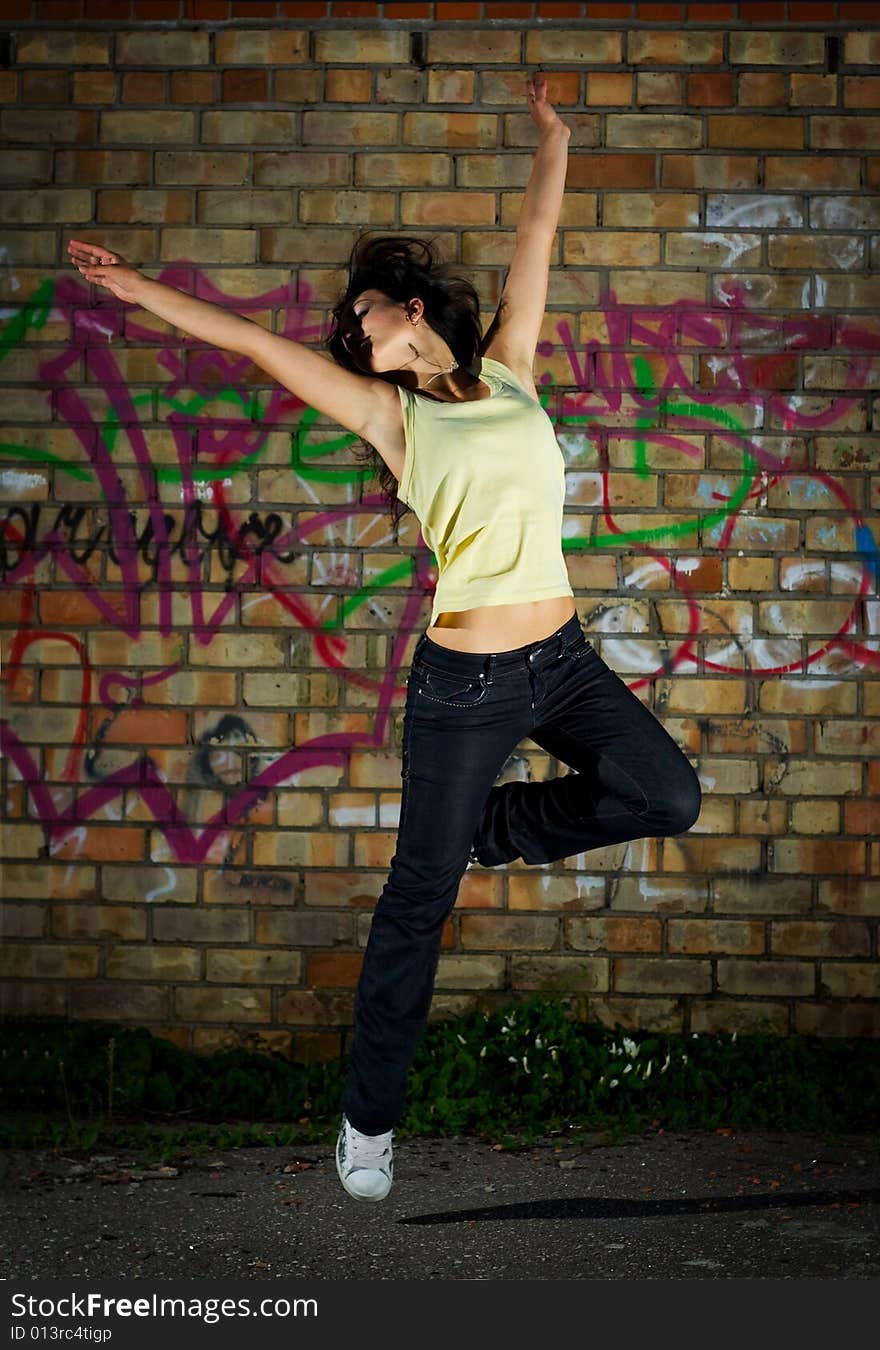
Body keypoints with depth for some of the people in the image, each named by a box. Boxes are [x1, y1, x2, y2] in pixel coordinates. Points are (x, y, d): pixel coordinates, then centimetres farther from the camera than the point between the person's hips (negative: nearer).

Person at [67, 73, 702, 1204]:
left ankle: (497, 825, 11)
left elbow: (535, 242, 15)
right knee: (419, 900, 2)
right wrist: (141, 292, -2)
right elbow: (255, 343, -2)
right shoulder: (391, 414, 0)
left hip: (564, 661, 3)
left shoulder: (506, 370, 7)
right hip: (464, 684, -3)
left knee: (667, 797, -17)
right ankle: (370, 1115, 18)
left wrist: (551, 136, 22)